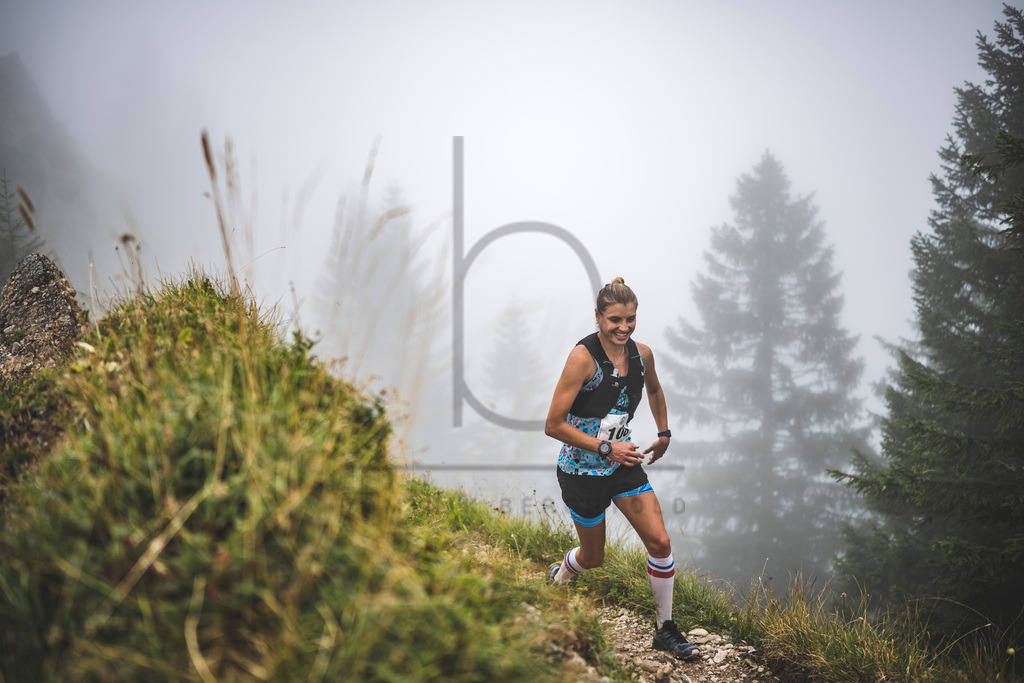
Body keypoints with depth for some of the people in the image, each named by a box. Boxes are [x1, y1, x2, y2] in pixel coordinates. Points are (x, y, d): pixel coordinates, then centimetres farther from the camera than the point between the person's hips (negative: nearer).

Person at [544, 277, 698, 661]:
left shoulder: (641, 355, -4)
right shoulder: (583, 357, -22)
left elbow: (654, 390, 22)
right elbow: (553, 425, -21)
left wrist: (664, 434, 21)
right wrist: (606, 447, -22)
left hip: (623, 463, 5)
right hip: (582, 468, -5)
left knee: (660, 542, -5)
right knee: (593, 557, 11)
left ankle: (665, 629, 12)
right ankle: (557, 578, 46)